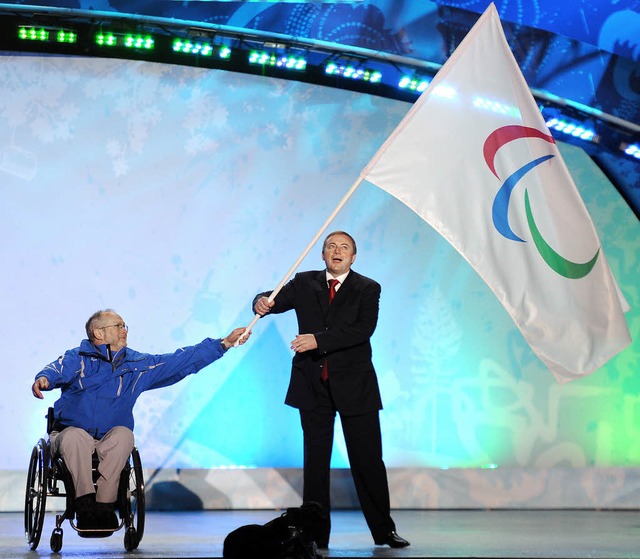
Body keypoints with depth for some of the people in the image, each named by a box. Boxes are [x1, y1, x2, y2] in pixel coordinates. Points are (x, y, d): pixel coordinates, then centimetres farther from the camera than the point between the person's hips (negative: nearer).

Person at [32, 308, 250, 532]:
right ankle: (85, 504, -38)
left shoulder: (138, 365, 13)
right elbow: (58, 370, -17)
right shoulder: (78, 358, 4)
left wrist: (224, 343, 8)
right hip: (71, 432, -2)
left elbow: (181, 360, 12)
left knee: (123, 435, -30)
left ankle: (104, 505, -33)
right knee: (74, 436, -34)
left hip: (111, 441, 2)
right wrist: (43, 379, -43)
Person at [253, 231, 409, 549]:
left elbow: (363, 329, -14)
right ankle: (316, 533, 11)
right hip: (313, 386, 2)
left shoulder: (367, 289, 0)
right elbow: (278, 300, 0)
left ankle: (384, 530, 13)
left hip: (354, 385, -2)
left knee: (368, 460, 2)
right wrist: (262, 302, -25)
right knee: (315, 461, 5)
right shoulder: (304, 284, 9)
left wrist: (319, 340, -25)